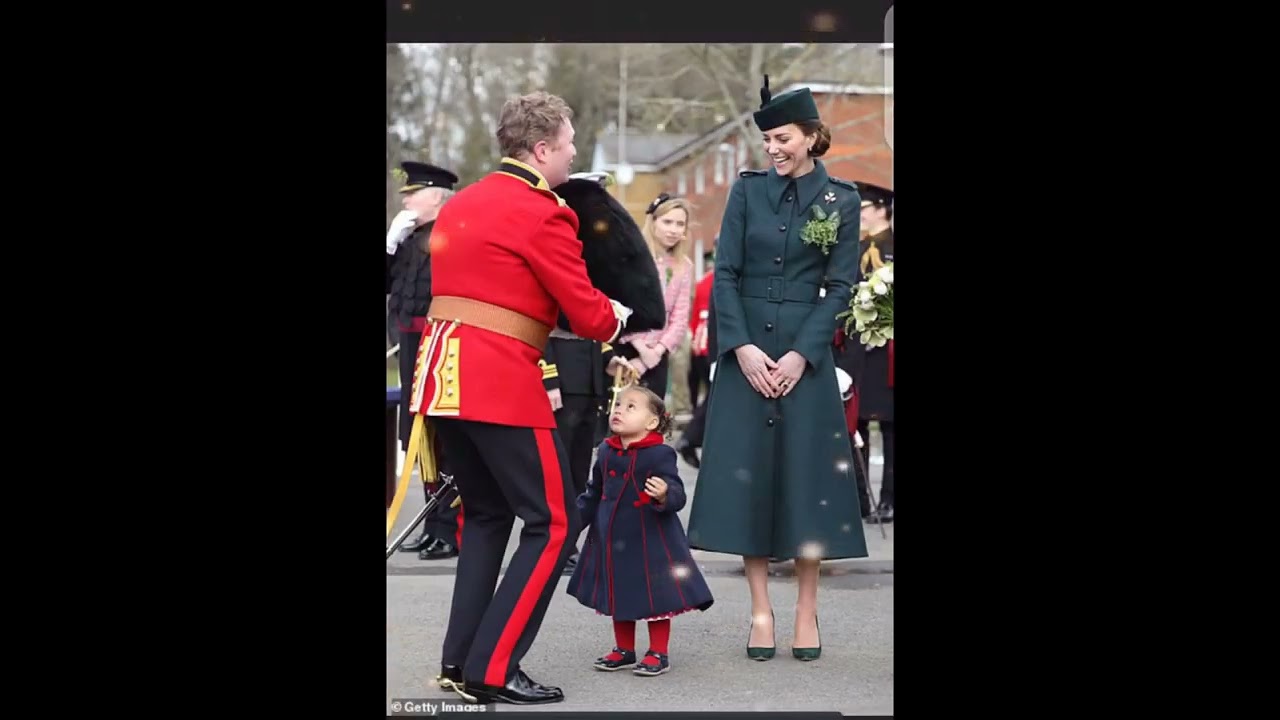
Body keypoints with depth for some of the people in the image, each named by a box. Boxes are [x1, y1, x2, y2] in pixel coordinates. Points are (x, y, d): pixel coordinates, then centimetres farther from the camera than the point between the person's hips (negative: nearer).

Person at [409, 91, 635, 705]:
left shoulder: (459, 204, 17)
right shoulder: (543, 214, -8)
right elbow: (589, 316, -7)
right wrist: (618, 315, 14)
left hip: (442, 375, 9)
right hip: (499, 383, -9)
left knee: (486, 514, 21)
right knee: (553, 523, 0)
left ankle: (459, 661, 20)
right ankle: (491, 672, -1)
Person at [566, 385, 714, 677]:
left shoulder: (660, 454, -14)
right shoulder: (606, 452, 5)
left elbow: (677, 495, -19)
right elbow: (594, 494, 17)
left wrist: (665, 494, -40)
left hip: (649, 541, -6)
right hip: (612, 540, 6)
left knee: (655, 596, 3)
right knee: (618, 595, 15)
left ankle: (658, 653, 16)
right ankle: (624, 649, 30)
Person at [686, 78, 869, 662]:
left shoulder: (840, 200, 1)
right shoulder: (747, 189, 4)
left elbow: (839, 286, -2)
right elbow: (724, 273, 1)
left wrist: (801, 354, -11)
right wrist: (742, 346, -10)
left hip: (805, 349, -1)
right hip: (746, 348, 1)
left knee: (806, 475, 0)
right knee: (748, 474, 1)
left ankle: (806, 611, 9)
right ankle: (760, 610, 8)